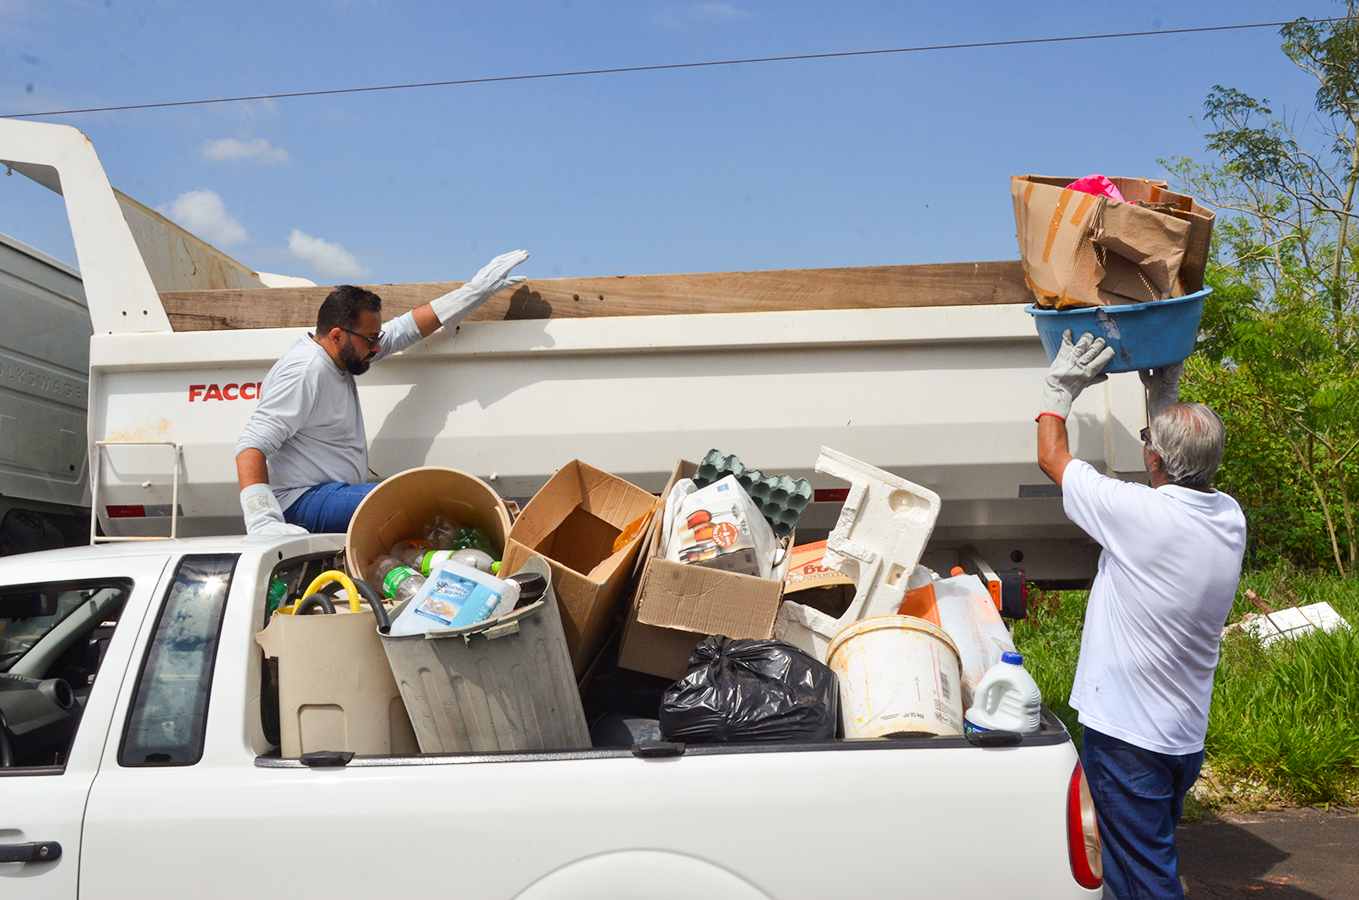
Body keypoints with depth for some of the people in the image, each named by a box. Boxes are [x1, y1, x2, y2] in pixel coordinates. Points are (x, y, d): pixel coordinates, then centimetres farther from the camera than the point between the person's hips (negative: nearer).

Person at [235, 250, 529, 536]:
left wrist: (474, 291, 22)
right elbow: (253, 444, -23)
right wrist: (262, 521, -36)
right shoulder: (306, 372, -16)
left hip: (333, 493, 10)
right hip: (301, 502, -10)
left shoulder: (339, 352, 14)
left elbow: (406, 329, 23)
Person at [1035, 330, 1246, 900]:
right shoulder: (1229, 518, -2)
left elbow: (1051, 455, -7)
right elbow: (1183, 472, 22)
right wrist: (1165, 395, 24)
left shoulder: (1138, 512, -22)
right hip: (1187, 738, 8)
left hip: (1127, 738, -8)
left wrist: (1062, 385, 6)